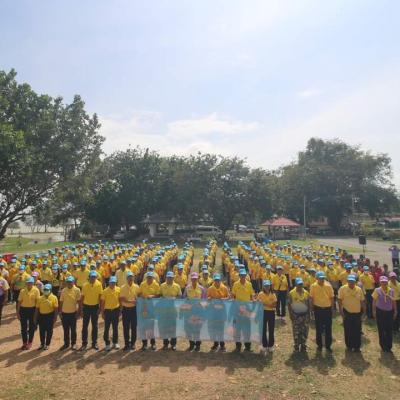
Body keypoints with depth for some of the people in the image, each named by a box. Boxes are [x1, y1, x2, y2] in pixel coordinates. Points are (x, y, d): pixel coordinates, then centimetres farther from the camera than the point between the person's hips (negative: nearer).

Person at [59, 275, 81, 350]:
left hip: (73, 313, -2)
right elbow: (61, 302, 5)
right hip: (64, 313, 3)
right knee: (65, 329, 12)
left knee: (73, 329, 8)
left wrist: (79, 312, -8)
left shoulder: (77, 290, -8)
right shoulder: (63, 290, 0)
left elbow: (79, 302, -6)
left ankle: (73, 343, 22)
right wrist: (60, 312, 3)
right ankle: (66, 343, 26)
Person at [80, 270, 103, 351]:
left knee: (95, 326, 10)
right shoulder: (85, 285, -11)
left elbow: (100, 296, -4)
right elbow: (82, 297, -5)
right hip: (86, 306, 0)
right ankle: (84, 343, 18)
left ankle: (94, 343, 21)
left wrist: (99, 308, -5)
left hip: (95, 306, 0)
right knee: (85, 326, 6)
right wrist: (81, 309, -5)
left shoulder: (99, 284, -10)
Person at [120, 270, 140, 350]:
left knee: (133, 327, 7)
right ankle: (127, 343, 18)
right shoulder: (123, 288, -5)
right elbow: (121, 298, -10)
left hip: (134, 309, 0)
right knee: (126, 327, 6)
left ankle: (133, 343, 19)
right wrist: (130, 301, -21)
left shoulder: (136, 287, -2)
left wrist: (136, 301, -10)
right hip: (126, 309, 0)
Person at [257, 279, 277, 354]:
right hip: (263, 312, 0)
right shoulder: (260, 294, -2)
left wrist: (265, 304, -20)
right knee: (263, 330, 5)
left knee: (271, 330, 5)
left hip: (271, 313, 0)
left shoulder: (273, 295, -3)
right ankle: (264, 345, 18)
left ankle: (270, 346, 18)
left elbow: (275, 305, -9)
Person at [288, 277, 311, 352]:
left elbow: (308, 304, 7)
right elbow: (289, 304, -4)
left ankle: (303, 346, 22)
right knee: (296, 332, 4)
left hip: (305, 315, 3)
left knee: (304, 331, 8)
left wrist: (308, 314, 4)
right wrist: (291, 314, -9)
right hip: (296, 315, -3)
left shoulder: (306, 293, 1)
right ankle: (296, 346, 17)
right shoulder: (291, 293, -8)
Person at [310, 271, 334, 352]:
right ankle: (319, 345, 23)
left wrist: (332, 307, 0)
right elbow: (312, 298, -2)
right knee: (318, 328, 10)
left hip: (327, 308, 0)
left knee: (328, 328, 7)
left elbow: (331, 297, 0)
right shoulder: (313, 286, -9)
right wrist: (312, 308, -1)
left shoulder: (328, 286, -8)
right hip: (318, 309, 0)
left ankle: (328, 345, 20)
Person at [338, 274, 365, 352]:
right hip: (347, 313, -2)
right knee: (348, 330, 7)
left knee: (357, 331, 8)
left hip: (357, 313, 2)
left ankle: (357, 346, 22)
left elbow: (362, 301, 7)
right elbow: (340, 300, -6)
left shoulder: (359, 289, 0)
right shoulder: (343, 289, -8)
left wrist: (364, 312, 6)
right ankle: (349, 346, 22)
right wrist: (341, 311, -10)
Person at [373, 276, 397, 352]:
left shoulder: (391, 291, -2)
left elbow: (393, 302, 7)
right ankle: (383, 346, 24)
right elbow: (374, 301, -1)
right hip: (380, 312, -2)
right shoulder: (377, 290, -8)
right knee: (381, 330, 8)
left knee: (389, 330, 4)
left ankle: (388, 347, 19)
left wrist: (395, 311, 8)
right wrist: (374, 311, -3)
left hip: (389, 312, 2)